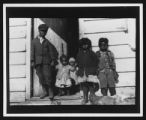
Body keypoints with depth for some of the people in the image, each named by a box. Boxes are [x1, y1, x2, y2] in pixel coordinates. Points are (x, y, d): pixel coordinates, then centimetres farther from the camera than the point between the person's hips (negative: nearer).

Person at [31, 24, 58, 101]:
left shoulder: (47, 42, 12)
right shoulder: (34, 41, 12)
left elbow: (52, 51, 8)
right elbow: (32, 52, 7)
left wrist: (53, 61, -1)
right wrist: (32, 61, -2)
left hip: (46, 61, -1)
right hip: (38, 62, 1)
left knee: (48, 76, -10)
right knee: (41, 77, 0)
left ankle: (51, 93, -2)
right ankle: (46, 92, 11)